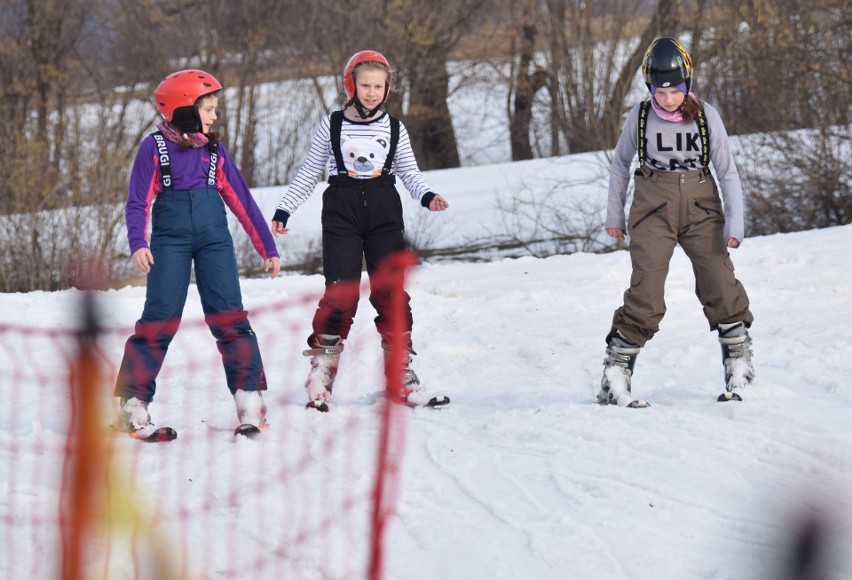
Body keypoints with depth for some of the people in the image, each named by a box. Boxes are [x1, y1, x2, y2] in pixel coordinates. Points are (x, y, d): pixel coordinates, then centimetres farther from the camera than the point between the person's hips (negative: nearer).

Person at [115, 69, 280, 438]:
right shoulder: (154, 147, 0)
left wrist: (267, 248, 13)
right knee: (161, 319, -7)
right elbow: (139, 202, -3)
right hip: (171, 238, -3)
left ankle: (249, 397, -6)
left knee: (229, 317, -7)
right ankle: (132, 401, 0)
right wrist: (138, 244, -18)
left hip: (214, 237, 3)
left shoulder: (214, 151, 11)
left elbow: (241, 200, 14)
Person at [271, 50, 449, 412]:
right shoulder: (332, 126, 5)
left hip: (384, 212, 2)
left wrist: (427, 197, -11)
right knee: (340, 293, -10)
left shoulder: (394, 129, 8)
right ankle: (320, 373, -4)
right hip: (342, 212, -2)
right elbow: (308, 174, 11)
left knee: (390, 293, -1)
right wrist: (283, 210, 6)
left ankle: (401, 372, 8)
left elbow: (410, 173, 8)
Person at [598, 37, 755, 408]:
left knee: (720, 283, -11)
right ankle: (615, 376, -5)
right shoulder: (640, 117, -1)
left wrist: (734, 222, -9)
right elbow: (620, 164, 14)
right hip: (653, 210, -1)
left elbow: (727, 172, 0)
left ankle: (738, 362, 8)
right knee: (646, 294, -11)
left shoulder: (706, 116, -2)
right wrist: (614, 214, 15)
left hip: (701, 209, 1)